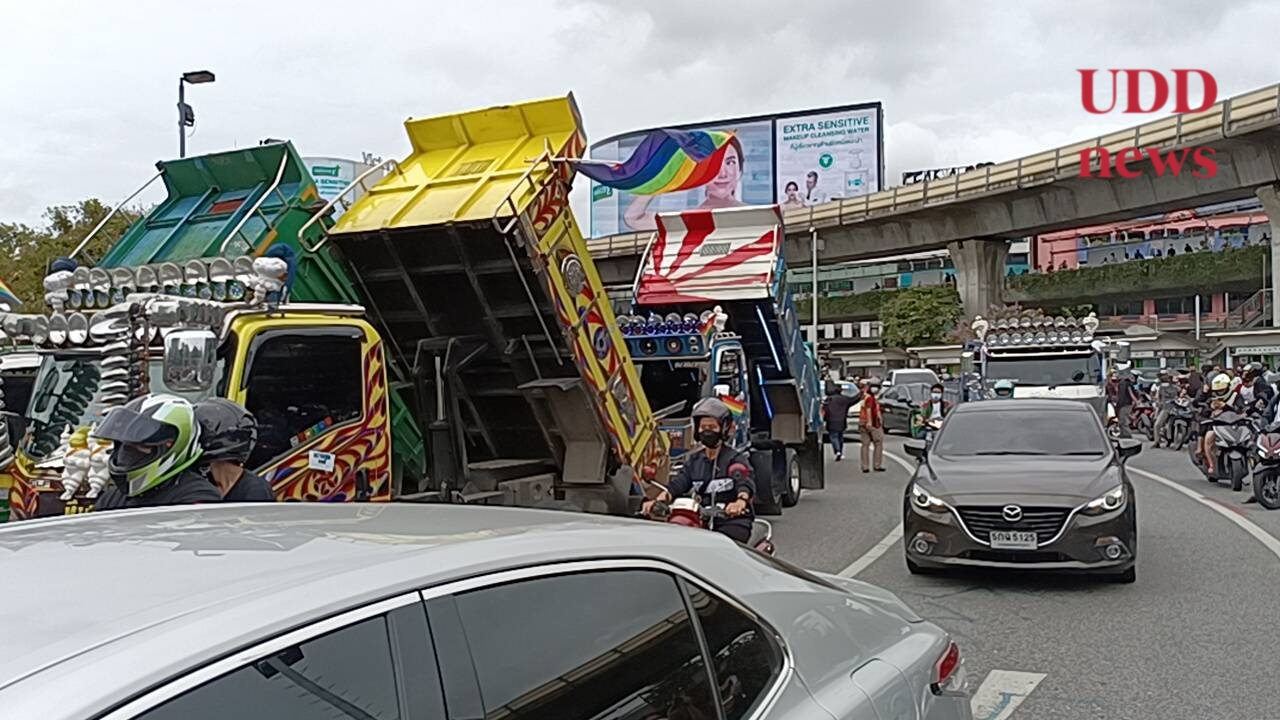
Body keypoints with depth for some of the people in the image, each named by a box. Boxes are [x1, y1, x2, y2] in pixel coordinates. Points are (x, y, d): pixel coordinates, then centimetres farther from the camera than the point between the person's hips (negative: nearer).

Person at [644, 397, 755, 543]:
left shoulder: (736, 458, 0)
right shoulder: (693, 460, 16)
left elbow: (746, 484, -18)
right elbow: (677, 484, 3)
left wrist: (740, 502, -42)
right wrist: (657, 501, -18)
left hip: (733, 520, -5)